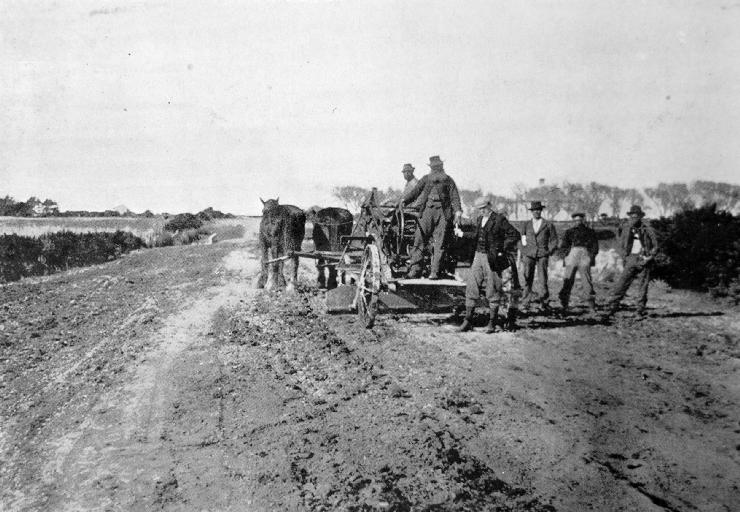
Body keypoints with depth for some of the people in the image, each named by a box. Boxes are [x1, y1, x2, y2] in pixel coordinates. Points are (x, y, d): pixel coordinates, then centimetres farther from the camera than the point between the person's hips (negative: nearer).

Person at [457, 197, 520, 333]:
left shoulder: (499, 219, -9)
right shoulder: (480, 220, 12)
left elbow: (515, 235, -9)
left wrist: (503, 250, -11)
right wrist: (463, 234, 25)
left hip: (493, 259, -6)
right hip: (478, 256, 6)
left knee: (493, 291, 1)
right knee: (471, 288, 2)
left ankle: (492, 323, 11)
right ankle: (468, 321, 8)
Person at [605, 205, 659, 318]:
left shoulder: (648, 230, 3)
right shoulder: (626, 231, 10)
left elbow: (655, 246, 5)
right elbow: (621, 247, 13)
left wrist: (649, 257, -8)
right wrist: (626, 257, -2)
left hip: (644, 261, -1)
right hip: (631, 261, 1)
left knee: (643, 287, 0)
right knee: (621, 285, -7)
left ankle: (640, 312, 8)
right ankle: (612, 310, -6)